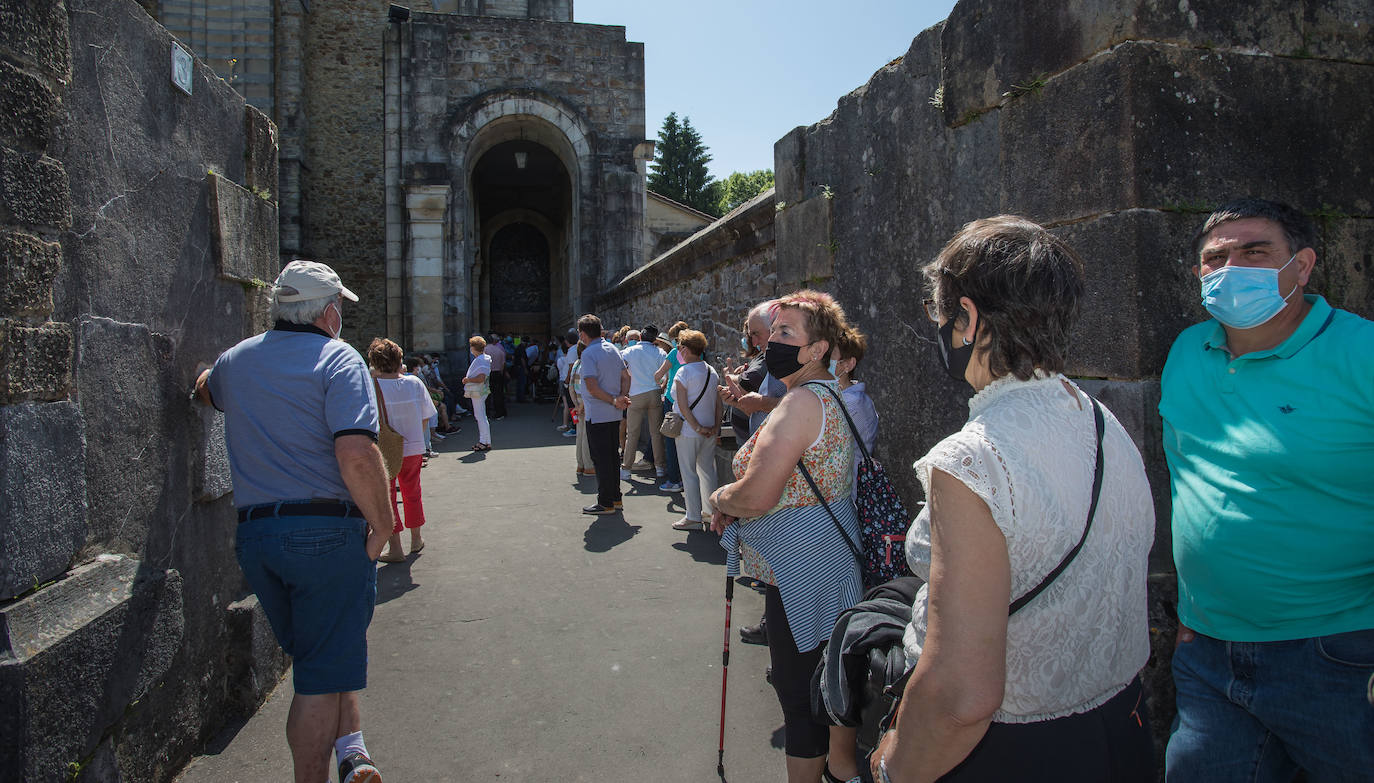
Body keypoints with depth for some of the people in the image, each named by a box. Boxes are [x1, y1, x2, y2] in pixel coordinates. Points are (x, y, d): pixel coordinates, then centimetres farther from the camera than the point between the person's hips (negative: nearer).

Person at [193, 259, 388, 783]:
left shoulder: (235, 360, 10)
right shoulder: (338, 359, -10)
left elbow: (206, 392, 36)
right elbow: (357, 455, -23)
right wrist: (381, 524, -12)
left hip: (254, 533, 6)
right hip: (327, 530, -6)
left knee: (313, 657, 22)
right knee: (322, 677, 4)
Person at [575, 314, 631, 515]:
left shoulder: (588, 354, -15)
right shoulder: (613, 349, 10)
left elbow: (592, 387, -22)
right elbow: (626, 376, 11)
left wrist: (614, 400, -14)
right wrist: (623, 397, -2)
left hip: (597, 415, -8)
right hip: (615, 415, 8)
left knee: (600, 459, 0)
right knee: (612, 456, 16)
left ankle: (605, 503, 5)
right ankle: (616, 498, 24)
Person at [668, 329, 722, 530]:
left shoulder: (683, 372, -12)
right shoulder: (712, 371, 8)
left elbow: (683, 406, -17)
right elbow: (719, 403, 7)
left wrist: (697, 428, -14)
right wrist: (716, 426, 4)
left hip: (688, 431, -6)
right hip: (710, 430, 6)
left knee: (689, 473, 1)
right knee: (707, 470, 14)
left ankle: (694, 518, 4)